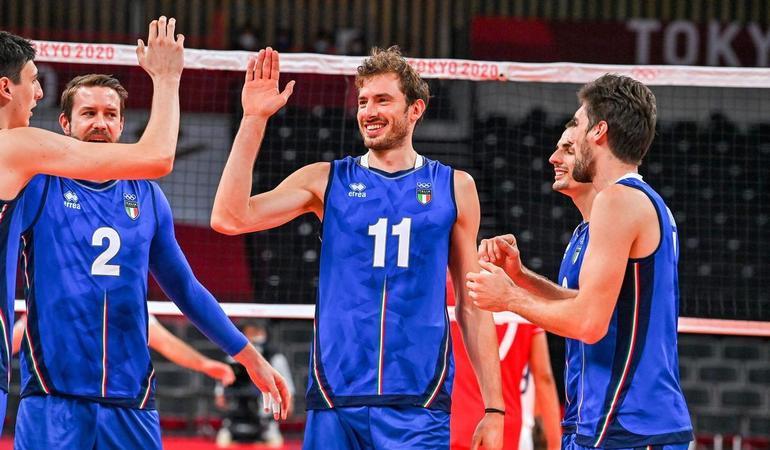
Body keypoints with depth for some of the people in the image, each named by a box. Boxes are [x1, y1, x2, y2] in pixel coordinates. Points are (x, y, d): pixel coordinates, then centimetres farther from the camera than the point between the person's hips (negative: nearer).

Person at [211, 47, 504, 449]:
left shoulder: (454, 187, 9)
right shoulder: (327, 181, 9)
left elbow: (472, 306, 10)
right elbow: (229, 217, -3)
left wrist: (493, 406, 5)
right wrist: (254, 119, -7)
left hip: (417, 406, -1)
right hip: (335, 402, 1)